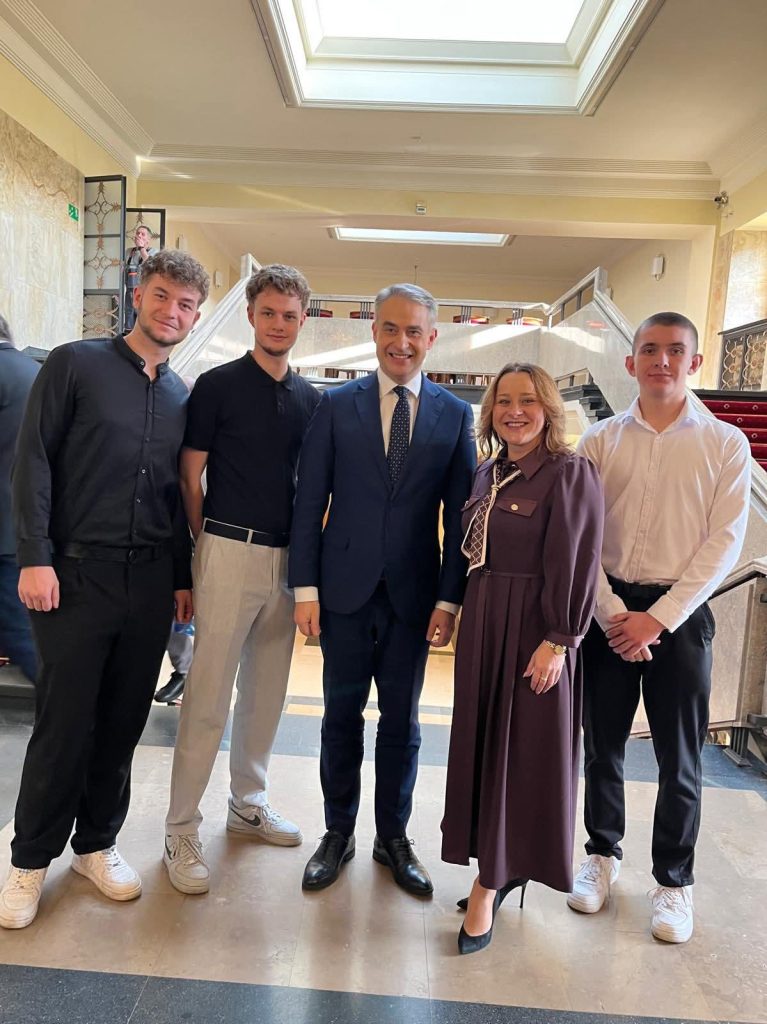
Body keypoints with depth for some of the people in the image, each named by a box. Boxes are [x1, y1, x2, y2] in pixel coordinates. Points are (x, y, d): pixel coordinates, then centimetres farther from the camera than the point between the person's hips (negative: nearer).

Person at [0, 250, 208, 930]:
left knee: (123, 722, 11)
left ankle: (97, 844, 31)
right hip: (76, 573, -4)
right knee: (64, 723, 3)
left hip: (151, 580, 4)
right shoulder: (75, 364, -1)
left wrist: (182, 577, 10)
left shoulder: (182, 398, 12)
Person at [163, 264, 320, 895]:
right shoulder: (217, 385, -2)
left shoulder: (310, 399, 12)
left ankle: (249, 804, 32)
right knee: (208, 696, -1)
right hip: (230, 553, -5)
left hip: (287, 558, 5)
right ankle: (182, 830, 13)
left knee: (267, 691, 15)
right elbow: (190, 476, -1)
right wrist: (211, 542, -1)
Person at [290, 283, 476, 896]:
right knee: (342, 717, 12)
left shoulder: (455, 415, 2)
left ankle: (393, 838, 33)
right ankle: (338, 834, 32)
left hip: (414, 595, 1)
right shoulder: (337, 406, 1)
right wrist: (305, 587, -5)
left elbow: (460, 516, 1)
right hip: (345, 590, 0)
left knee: (402, 722, 13)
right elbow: (310, 502, 0)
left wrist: (450, 598, -4)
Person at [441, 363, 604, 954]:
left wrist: (558, 641, -18)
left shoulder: (570, 474, -11)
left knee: (522, 751, 4)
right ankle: (497, 868, 32)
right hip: (482, 623, 7)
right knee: (480, 744, 14)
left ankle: (491, 884, 18)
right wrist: (466, 613, 9)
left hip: (534, 630, -7)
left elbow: (576, 565, -15)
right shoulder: (489, 473, 10)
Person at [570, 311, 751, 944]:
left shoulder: (725, 444, 0)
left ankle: (674, 880, 31)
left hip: (680, 612, -1)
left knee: (679, 758, 9)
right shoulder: (602, 440, 3)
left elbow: (724, 542, -6)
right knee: (602, 744, 13)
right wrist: (612, 613, -10)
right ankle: (603, 854, 35)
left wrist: (659, 617, -12)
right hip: (608, 610, 2)